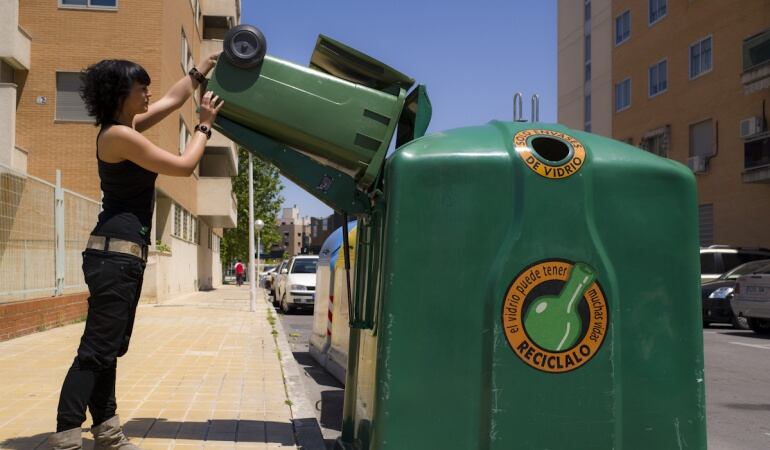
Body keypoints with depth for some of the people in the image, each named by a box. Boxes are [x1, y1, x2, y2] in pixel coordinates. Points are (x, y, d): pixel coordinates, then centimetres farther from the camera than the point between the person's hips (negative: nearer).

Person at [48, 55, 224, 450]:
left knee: (110, 347, 12)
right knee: (97, 349, -12)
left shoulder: (125, 129, 15)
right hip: (115, 253, -10)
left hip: (124, 253, 10)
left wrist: (204, 68, 32)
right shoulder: (119, 135, -13)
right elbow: (183, 166, -11)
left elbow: (173, 99, 27)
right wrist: (205, 125, 2)